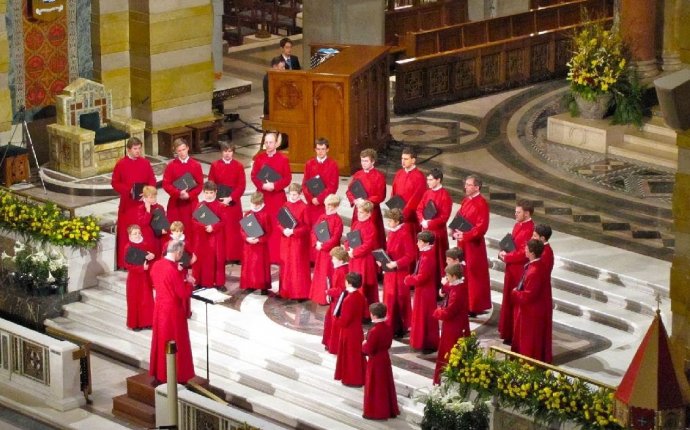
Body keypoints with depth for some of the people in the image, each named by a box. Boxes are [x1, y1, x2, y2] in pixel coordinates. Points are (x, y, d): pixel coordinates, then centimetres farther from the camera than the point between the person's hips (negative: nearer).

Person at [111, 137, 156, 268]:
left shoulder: (145, 163, 3)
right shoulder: (121, 164, -4)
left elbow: (152, 181, 6)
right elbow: (115, 183, -1)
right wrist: (128, 191, -15)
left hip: (143, 203, 2)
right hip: (127, 204, -2)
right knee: (126, 233, -1)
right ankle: (125, 262, 4)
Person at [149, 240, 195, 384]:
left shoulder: (156, 265, -1)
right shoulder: (173, 269, -25)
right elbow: (184, 294, -21)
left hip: (159, 307, 8)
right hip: (172, 310, -8)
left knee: (161, 340, 18)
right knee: (175, 343, 5)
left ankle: (159, 372, 26)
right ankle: (177, 375, 13)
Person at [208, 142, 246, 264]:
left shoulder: (239, 166, 1)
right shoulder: (215, 165, 2)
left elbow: (242, 185, -4)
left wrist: (230, 198, -14)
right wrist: (219, 198, -10)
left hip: (233, 202, 0)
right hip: (218, 202, 0)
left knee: (234, 229, 3)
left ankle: (235, 256, 9)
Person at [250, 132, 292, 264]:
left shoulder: (283, 159, -2)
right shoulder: (259, 158, 5)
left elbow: (287, 178, -5)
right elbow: (254, 176, 2)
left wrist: (274, 185, -18)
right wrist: (263, 185, -16)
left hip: (277, 196, -2)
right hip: (262, 196, 2)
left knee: (277, 226, -1)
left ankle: (277, 256, 4)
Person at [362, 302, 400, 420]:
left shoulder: (374, 331, -26)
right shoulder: (388, 328, 0)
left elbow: (368, 350, -22)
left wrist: (364, 345, -4)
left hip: (375, 361, -8)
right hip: (385, 358, 8)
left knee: (375, 387, 3)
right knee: (386, 384, 17)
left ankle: (374, 412, 9)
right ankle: (389, 410, 25)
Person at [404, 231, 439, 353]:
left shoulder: (427, 258, -25)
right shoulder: (426, 255, 6)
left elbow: (421, 278, -26)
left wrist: (408, 280, -11)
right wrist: (411, 278, 5)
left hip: (426, 293, -10)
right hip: (423, 292, 10)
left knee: (426, 318, 0)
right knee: (422, 318, 17)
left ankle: (429, 345, 9)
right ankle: (422, 342, 26)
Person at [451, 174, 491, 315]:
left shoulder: (481, 204, -15)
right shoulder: (466, 201, 11)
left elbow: (482, 227, -21)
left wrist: (465, 235, -28)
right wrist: (455, 232, -3)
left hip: (474, 244, -8)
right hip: (462, 242, 8)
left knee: (474, 274, -2)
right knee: (463, 272, 13)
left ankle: (475, 306, 5)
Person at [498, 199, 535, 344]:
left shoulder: (529, 230, -22)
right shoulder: (518, 225, 9)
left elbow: (523, 254, -25)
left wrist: (506, 256, -14)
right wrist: (504, 252, -1)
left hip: (520, 271, -9)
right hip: (511, 269, 10)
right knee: (509, 299, 17)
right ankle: (508, 332, 28)